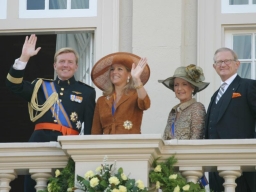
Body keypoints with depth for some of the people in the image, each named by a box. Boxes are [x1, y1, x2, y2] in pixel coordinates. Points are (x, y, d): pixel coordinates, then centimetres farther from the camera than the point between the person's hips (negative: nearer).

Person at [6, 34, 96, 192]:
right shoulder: (41, 86, 20)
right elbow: (14, 84, 8)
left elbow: (90, 127, 7)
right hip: (40, 142, 2)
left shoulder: (87, 92, 14)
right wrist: (24, 57, 0)